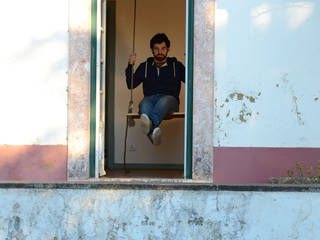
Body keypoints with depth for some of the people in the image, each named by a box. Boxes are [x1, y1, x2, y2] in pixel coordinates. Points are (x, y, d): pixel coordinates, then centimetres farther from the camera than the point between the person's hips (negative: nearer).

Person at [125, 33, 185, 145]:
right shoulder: (145, 66, 25)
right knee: (144, 104, -37)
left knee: (164, 101, -39)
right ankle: (153, 132, -67)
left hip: (170, 99, -1)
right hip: (150, 98, 1)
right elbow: (131, 85, 19)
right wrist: (130, 65, 10)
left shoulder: (176, 66, 22)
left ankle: (150, 123, -69)